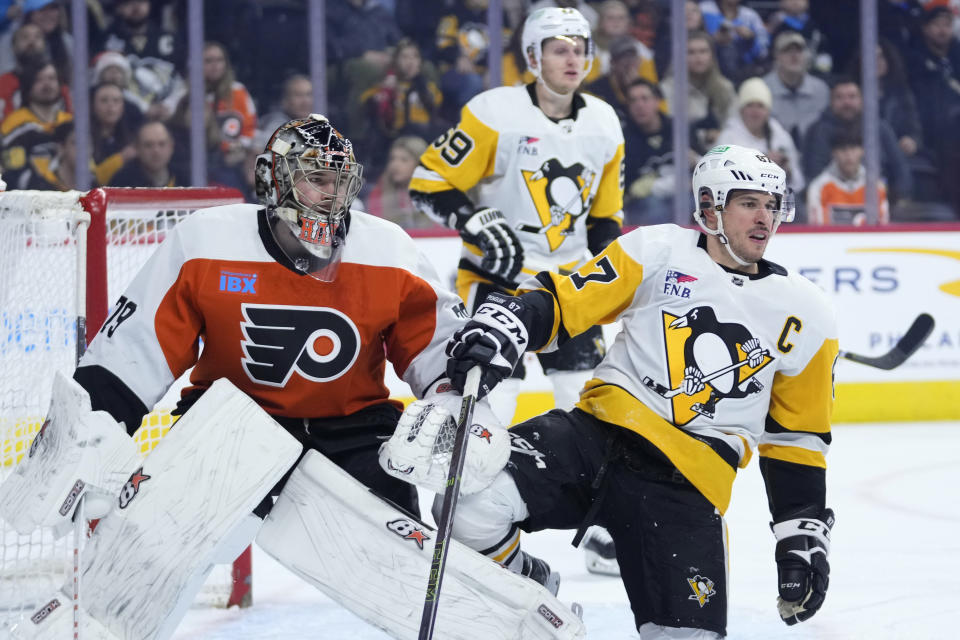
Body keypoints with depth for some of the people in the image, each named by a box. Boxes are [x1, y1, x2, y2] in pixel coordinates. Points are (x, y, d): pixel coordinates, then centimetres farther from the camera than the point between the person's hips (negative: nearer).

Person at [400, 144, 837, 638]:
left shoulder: (804, 313, 9)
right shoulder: (657, 253, 3)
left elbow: (797, 439, 15)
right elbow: (558, 303, 0)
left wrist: (803, 533, 8)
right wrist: (504, 323, -21)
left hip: (687, 487, 1)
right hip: (598, 433, -1)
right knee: (475, 503, -25)